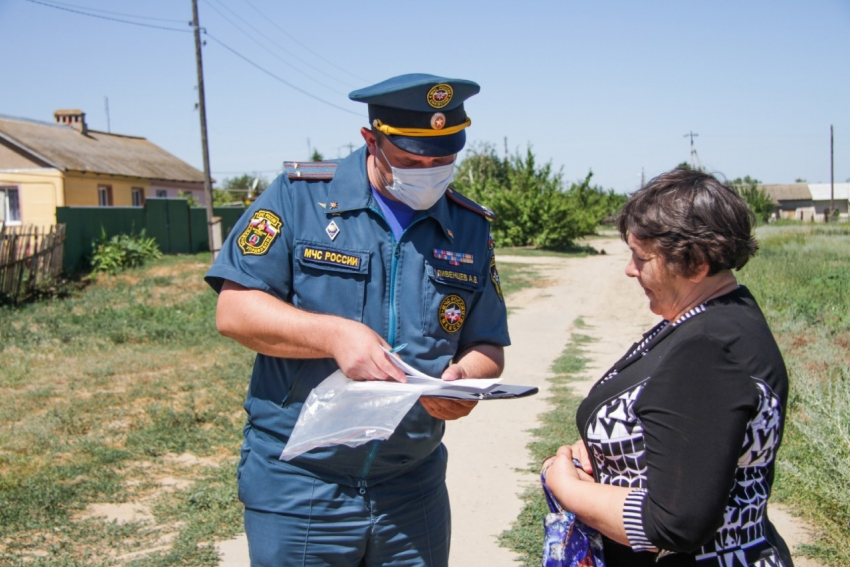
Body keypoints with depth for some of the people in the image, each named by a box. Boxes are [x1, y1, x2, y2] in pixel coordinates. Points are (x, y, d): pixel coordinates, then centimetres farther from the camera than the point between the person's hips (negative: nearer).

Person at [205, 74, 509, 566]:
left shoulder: (471, 229, 3)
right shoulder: (300, 196, -7)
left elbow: (487, 348, 6)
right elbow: (234, 310, -11)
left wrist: (463, 377, -16)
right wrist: (333, 334, -25)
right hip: (298, 486, -3)